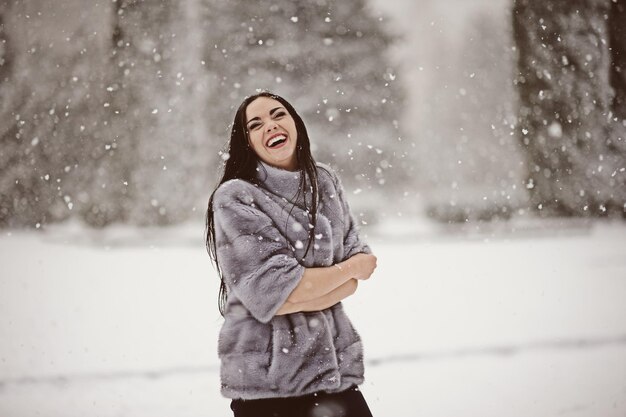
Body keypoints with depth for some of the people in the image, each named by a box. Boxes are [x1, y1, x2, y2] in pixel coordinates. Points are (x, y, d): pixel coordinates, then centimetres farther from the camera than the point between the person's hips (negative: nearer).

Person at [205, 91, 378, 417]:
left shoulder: (325, 181, 7)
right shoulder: (234, 198, -10)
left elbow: (359, 257, 2)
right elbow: (272, 291, -17)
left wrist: (300, 294, -16)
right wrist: (353, 268, -5)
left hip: (335, 366, 4)